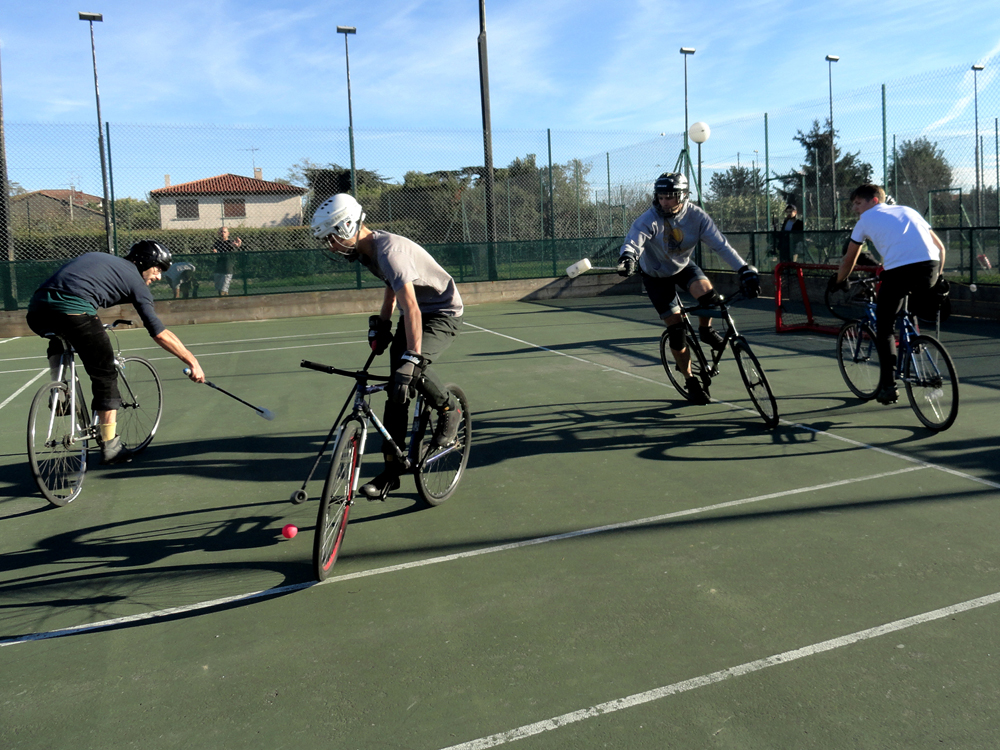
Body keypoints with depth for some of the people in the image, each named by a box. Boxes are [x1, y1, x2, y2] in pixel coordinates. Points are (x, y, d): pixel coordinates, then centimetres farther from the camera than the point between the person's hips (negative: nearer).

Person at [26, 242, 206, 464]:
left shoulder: (97, 258, 31)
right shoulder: (134, 279, 12)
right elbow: (159, 334, 6)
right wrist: (193, 362, 9)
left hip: (36, 311, 7)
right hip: (73, 311, -7)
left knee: (59, 340, 41)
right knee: (105, 375, 9)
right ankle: (110, 446, 14)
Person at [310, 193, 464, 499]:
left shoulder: (388, 250, -30)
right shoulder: (367, 250, -1)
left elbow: (411, 308, -40)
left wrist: (411, 358, -46)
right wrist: (381, 322, 10)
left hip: (443, 314, -9)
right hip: (416, 312, 9)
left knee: (412, 369, -33)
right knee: (397, 388, 1)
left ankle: (449, 409, -4)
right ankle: (392, 469, 6)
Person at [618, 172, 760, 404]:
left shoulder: (696, 216, -21)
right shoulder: (649, 220, -28)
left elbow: (721, 244, -24)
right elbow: (633, 241, -43)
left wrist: (745, 270, -33)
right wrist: (627, 258, -67)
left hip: (684, 267, 2)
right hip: (656, 275, -2)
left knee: (706, 291, -30)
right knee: (675, 328, -6)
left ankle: (705, 331, 3)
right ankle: (690, 379, 14)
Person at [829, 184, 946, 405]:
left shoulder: (867, 219, 20)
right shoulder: (907, 210, 30)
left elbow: (849, 259, 26)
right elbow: (940, 246, 26)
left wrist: (838, 281, 42)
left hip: (899, 270, -4)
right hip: (929, 266, 4)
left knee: (884, 327, 7)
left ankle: (888, 385, -1)